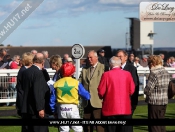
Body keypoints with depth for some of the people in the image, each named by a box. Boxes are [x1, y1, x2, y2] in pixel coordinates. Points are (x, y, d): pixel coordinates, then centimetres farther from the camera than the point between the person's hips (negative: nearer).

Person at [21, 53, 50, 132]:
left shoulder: (25, 72, 10)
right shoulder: (38, 73, -16)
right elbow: (37, 92, -21)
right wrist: (40, 108, -20)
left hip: (27, 108, 9)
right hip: (36, 110, -9)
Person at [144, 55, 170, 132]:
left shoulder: (154, 73, -17)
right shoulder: (166, 73, 9)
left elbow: (147, 90, -19)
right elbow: (167, 86, 11)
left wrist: (146, 92, 3)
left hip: (154, 102, -8)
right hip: (164, 101, 8)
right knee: (161, 125, 16)